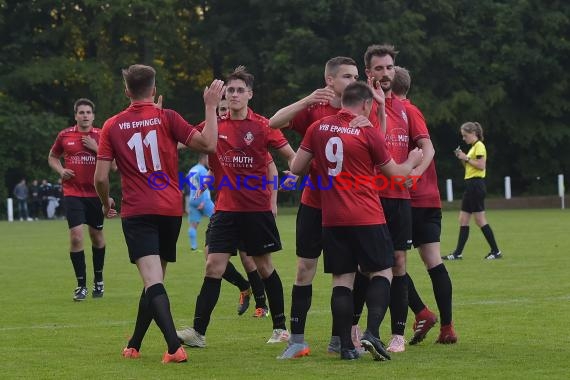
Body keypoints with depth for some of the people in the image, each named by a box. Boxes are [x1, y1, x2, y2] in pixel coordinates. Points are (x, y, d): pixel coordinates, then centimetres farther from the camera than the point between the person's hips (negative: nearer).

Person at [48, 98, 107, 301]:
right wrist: (61, 170, -2)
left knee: (97, 236, 11)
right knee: (76, 235, -12)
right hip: (73, 192, -1)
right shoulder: (64, 136, 2)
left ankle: (98, 280, 30)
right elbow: (52, 157, 17)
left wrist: (96, 148, -15)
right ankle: (81, 285, -4)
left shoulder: (100, 136, 0)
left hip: (95, 193, 1)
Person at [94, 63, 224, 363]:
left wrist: (107, 204, 20)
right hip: (170, 211, 2)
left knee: (153, 281, -12)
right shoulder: (166, 118, -1)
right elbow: (207, 144, -8)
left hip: (136, 212, -2)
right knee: (154, 280, 17)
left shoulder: (112, 126, 2)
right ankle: (134, 346, 26)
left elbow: (100, 177, 0)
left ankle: (174, 347, -31)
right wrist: (211, 106, 3)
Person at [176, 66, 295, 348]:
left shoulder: (261, 125, -4)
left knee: (264, 267, 6)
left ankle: (280, 327, 19)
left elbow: (292, 156, -1)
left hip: (257, 208, -2)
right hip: (225, 208, 2)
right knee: (213, 267, -5)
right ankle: (198, 331, -6)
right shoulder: (216, 125, 4)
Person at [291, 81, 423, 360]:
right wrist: (412, 160, 26)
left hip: (332, 219, 4)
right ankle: (372, 332, -12)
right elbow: (394, 172, 6)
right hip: (367, 219, -3)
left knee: (342, 279, 7)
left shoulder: (317, 128, 4)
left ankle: (346, 346, 1)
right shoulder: (368, 132, -5)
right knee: (381, 272, 7)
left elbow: (296, 167, 6)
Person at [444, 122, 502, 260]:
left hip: (476, 185, -10)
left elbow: (481, 165, -20)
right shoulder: (473, 147, 18)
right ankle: (458, 253, 9)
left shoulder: (479, 146, -10)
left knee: (480, 220, -7)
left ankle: (496, 251, -2)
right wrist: (462, 159, 8)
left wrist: (466, 158, -15)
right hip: (470, 185, 10)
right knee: (463, 220, 8)